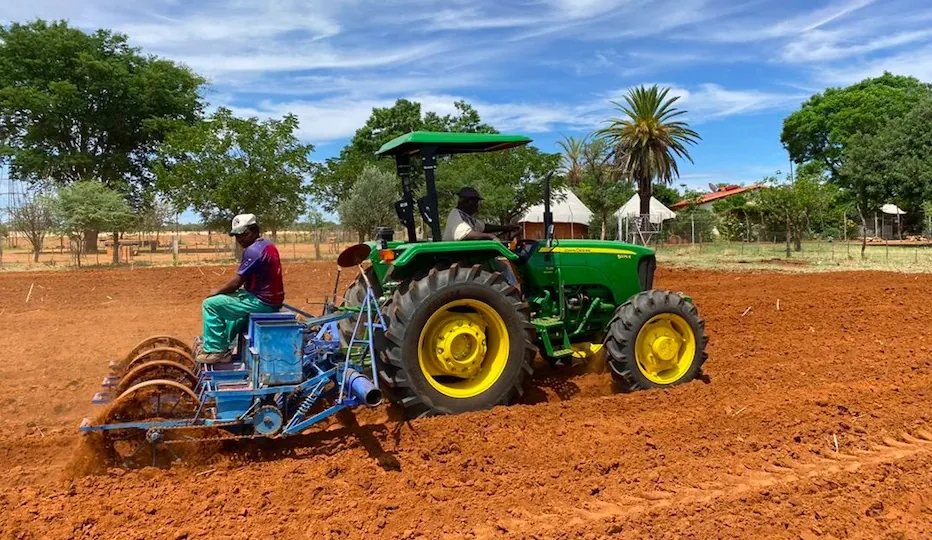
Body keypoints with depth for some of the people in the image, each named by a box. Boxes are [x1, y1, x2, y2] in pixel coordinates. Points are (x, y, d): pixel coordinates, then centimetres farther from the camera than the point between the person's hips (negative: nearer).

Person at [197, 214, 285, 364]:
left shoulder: (253, 250, -19)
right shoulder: (268, 245, 12)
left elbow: (236, 282, -15)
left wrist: (216, 291, 2)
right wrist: (222, 290, 15)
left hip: (261, 301, -10)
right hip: (272, 299, 10)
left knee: (210, 304, -3)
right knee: (229, 302, 33)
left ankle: (214, 350, 4)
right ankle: (223, 347, 33)